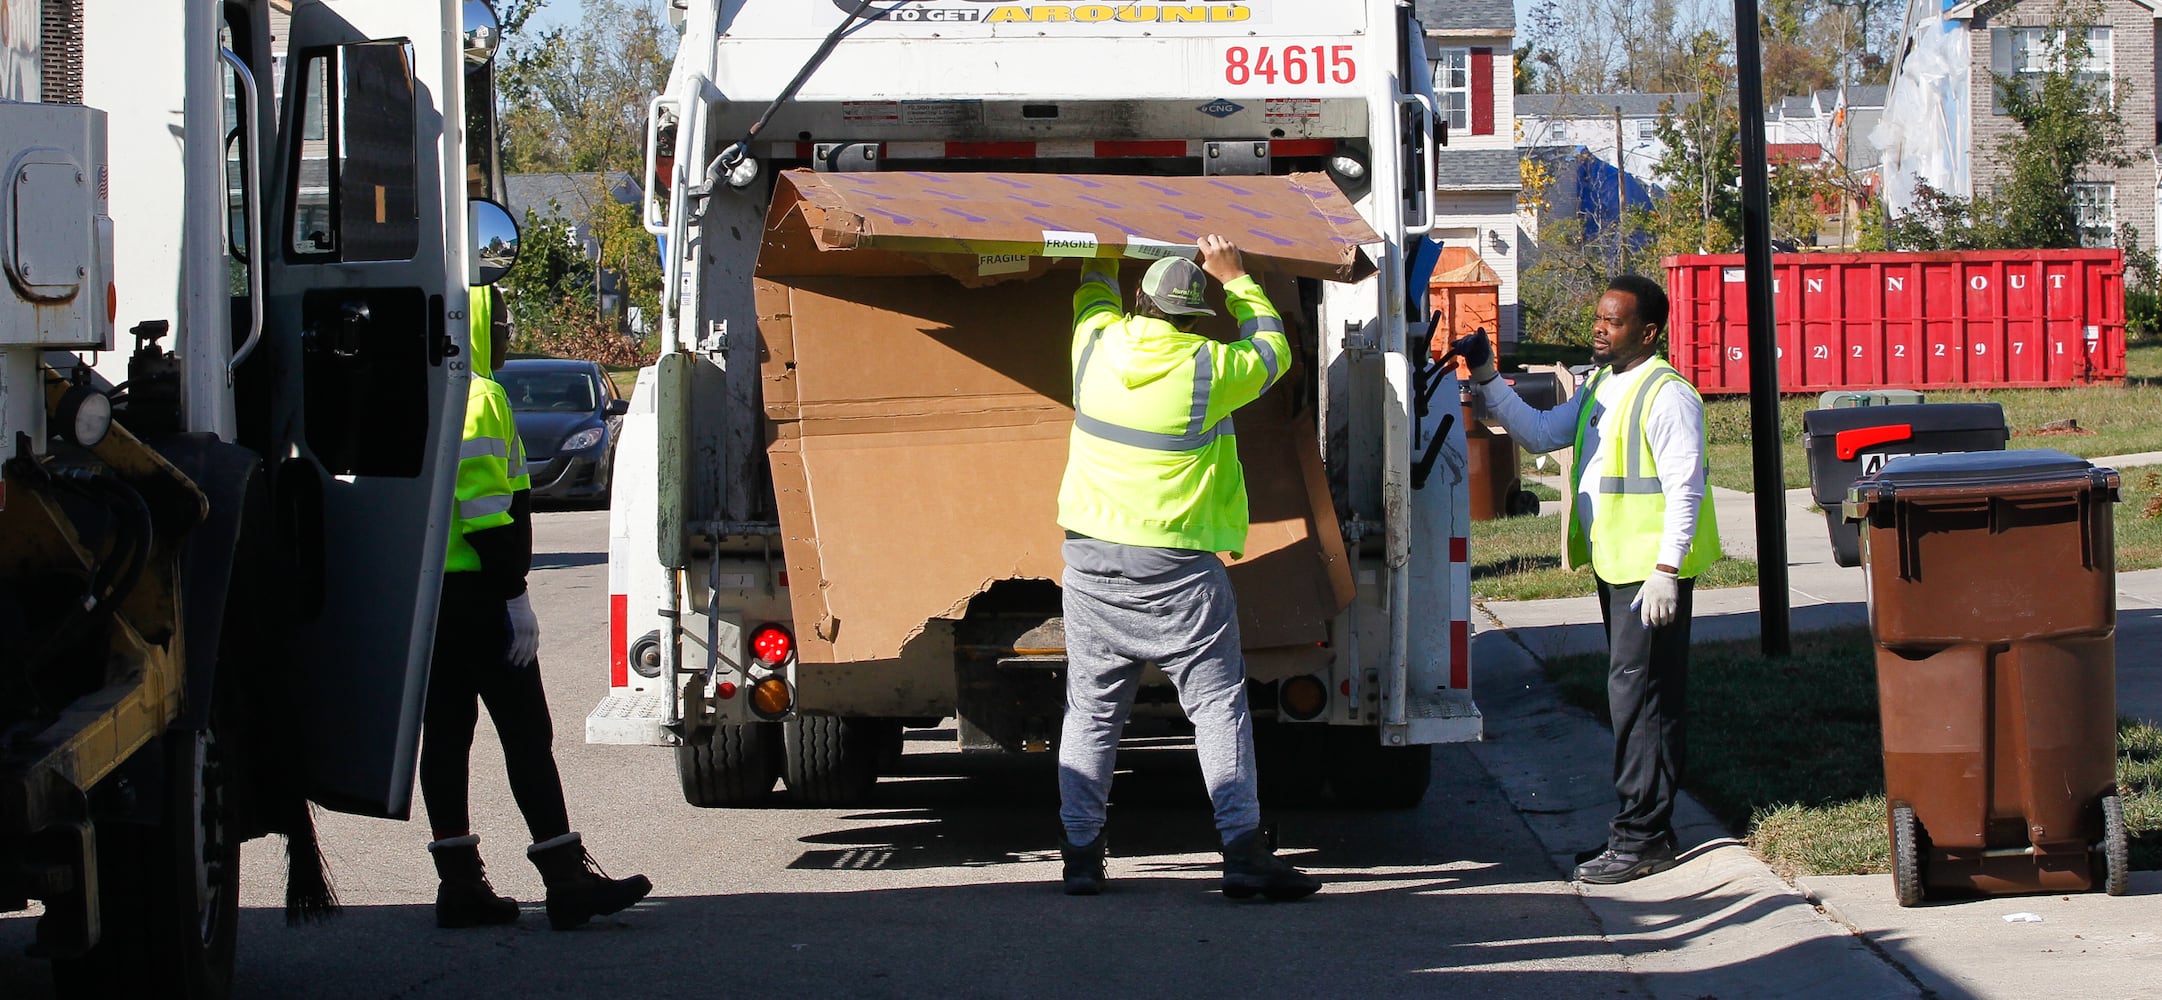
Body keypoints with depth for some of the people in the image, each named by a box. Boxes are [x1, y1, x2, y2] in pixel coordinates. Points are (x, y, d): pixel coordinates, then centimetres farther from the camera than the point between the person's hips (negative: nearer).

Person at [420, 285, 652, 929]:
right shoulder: (477, 398, -12)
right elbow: (484, 504, -19)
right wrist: (515, 593, -17)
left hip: (424, 591, 9)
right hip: (474, 591, -9)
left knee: (446, 731, 8)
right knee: (526, 734, -7)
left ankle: (459, 882, 10)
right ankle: (567, 879, -7)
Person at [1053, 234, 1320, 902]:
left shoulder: (1098, 346, 0)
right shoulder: (1209, 369, -10)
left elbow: (1092, 298, 24)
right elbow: (1272, 350, 10)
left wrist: (1105, 258, 41)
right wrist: (1236, 278, 18)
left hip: (1092, 559, 4)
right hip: (1177, 567, -4)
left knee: (1091, 710, 10)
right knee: (1218, 703, 0)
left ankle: (1080, 854, 8)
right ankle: (1244, 851, -7)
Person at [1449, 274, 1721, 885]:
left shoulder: (1667, 395, -14)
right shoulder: (1600, 388, 15)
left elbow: (1684, 487, -18)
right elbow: (1540, 433, 16)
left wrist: (1666, 568, -22)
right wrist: (1488, 381, 7)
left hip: (1653, 569, -10)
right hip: (1613, 563, 10)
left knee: (1639, 695, -10)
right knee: (1633, 695, 13)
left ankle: (1642, 838, -8)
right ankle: (1641, 827, 18)